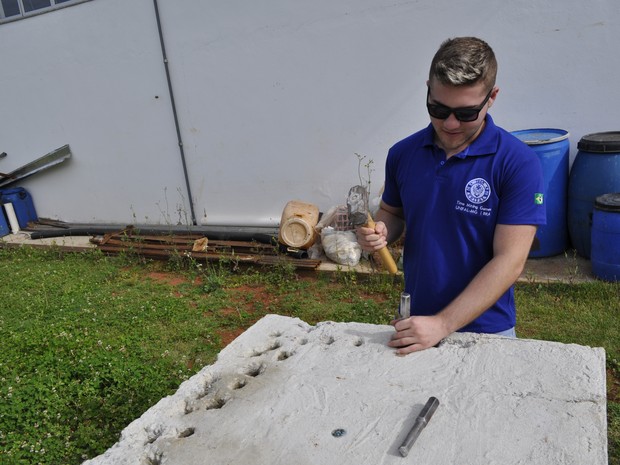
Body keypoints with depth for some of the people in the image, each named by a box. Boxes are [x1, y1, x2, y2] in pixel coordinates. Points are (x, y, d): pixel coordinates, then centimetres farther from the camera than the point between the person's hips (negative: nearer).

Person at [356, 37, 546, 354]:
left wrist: (442, 324, -24)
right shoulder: (403, 153, -4)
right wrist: (380, 233, -12)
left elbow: (509, 261, -19)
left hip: (485, 330, -3)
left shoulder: (518, 163, -16)